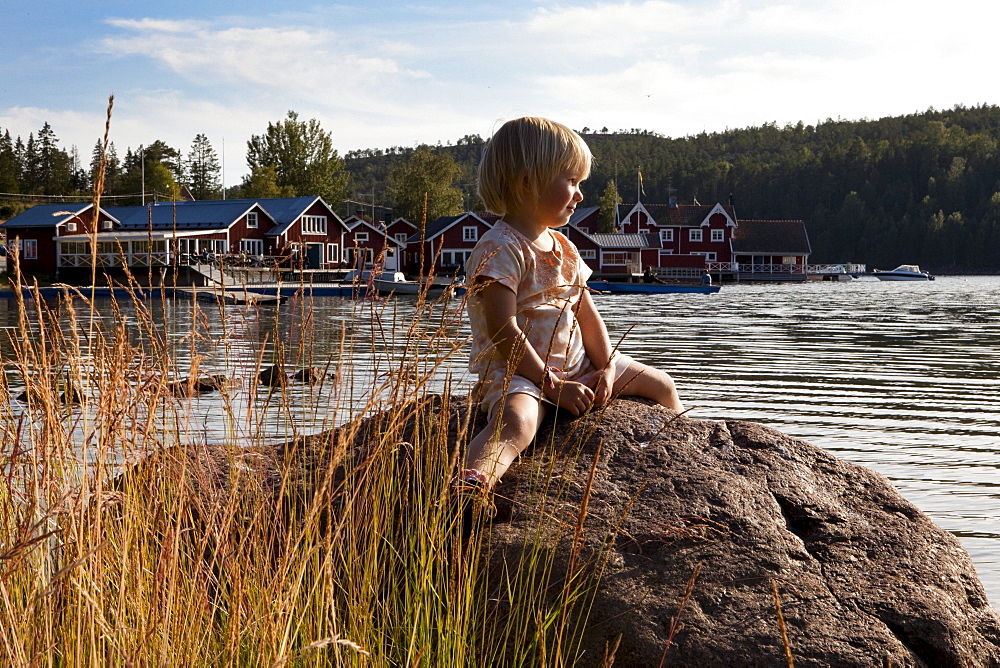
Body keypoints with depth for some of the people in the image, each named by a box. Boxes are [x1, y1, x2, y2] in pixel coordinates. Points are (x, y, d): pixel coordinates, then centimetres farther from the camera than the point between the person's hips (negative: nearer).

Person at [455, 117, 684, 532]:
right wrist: (553, 386, -22)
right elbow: (504, 333, -22)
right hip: (517, 371, -9)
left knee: (661, 385, 16)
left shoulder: (562, 248, 14)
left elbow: (587, 315, 15)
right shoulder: (499, 249, -16)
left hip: (575, 363, 10)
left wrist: (606, 369, 0)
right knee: (516, 422, -42)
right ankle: (469, 487, -68)